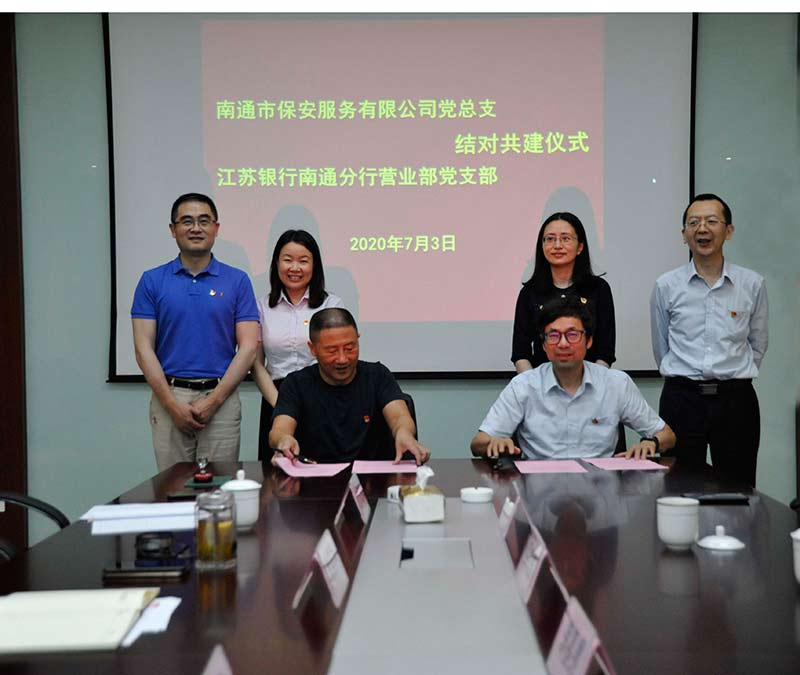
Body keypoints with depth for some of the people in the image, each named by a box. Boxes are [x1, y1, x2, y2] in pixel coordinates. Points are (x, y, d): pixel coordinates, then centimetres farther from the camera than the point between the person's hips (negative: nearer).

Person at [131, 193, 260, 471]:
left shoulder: (237, 281, 4)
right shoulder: (152, 281, 5)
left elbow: (248, 346, -1)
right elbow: (143, 349, 0)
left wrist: (214, 400, -10)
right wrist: (173, 405, -10)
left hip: (221, 398, 0)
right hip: (168, 398, 0)